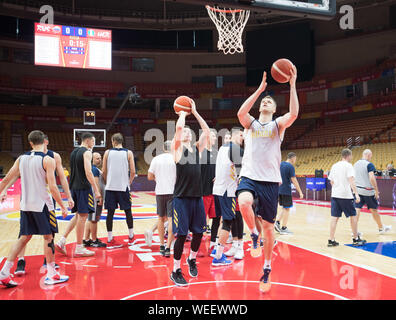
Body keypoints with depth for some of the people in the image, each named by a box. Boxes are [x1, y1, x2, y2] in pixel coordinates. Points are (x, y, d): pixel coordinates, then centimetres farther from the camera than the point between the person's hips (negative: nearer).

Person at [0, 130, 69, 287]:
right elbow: (52, 187, -15)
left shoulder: (21, 158, 6)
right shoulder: (47, 160, -11)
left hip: (25, 205, 5)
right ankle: (51, 274, 11)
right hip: (42, 204, -5)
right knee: (48, 237, 5)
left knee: (24, 237, 15)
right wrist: (63, 207, -9)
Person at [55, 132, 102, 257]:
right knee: (82, 216, -2)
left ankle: (61, 242, 11)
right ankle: (79, 249, 4)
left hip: (74, 187, 9)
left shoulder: (74, 152, 16)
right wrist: (97, 190, -19)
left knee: (78, 215, 17)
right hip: (84, 187, -9)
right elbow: (88, 173, -20)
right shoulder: (87, 152, -10)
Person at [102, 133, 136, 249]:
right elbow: (133, 172, -4)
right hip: (123, 187, -1)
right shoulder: (128, 153, 1)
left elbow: (104, 172, 3)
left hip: (110, 187, 1)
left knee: (110, 212, 5)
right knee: (128, 211, 12)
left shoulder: (107, 152, 3)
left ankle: (110, 240, 7)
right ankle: (131, 237, 22)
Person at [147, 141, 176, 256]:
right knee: (171, 219, -3)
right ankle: (168, 247, -10)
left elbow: (150, 176, 4)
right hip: (173, 192, -3)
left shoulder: (156, 159, 3)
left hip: (160, 192, 3)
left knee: (161, 218, 15)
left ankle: (162, 246, 23)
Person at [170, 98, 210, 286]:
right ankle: (176, 271, 10)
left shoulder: (197, 149, 14)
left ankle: (192, 259, 36)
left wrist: (194, 111, 11)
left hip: (197, 196, 5)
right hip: (181, 198, -5)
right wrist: (183, 112, 3)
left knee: (199, 232, 11)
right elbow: (178, 126, -15)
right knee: (181, 234, -3)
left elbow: (206, 130, 8)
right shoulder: (178, 149, 0)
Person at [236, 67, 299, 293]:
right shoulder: (251, 124, 12)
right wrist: (260, 89, -11)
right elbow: (240, 112, -11)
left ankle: (267, 269, 23)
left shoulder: (278, 124, 8)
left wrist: (292, 85, -16)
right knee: (244, 202, -34)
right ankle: (254, 235, -5)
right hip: (249, 177, 0)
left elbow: (293, 114, -14)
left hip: (270, 180, 0)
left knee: (268, 227, 4)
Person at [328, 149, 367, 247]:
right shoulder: (348, 165, -7)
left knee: (334, 217, 5)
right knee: (353, 216, 10)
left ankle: (331, 240, 3)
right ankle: (356, 239, 18)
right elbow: (351, 181, -18)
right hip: (346, 195, -6)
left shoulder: (334, 166, 12)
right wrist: (356, 194, -21)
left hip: (334, 195, 6)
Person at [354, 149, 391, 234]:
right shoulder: (369, 164, -11)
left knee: (357, 209, 2)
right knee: (374, 210, 10)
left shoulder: (356, 164, 11)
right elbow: (372, 178, -20)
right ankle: (381, 228, 26)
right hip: (367, 191, -5)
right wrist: (376, 191, -14)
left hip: (357, 190, 5)